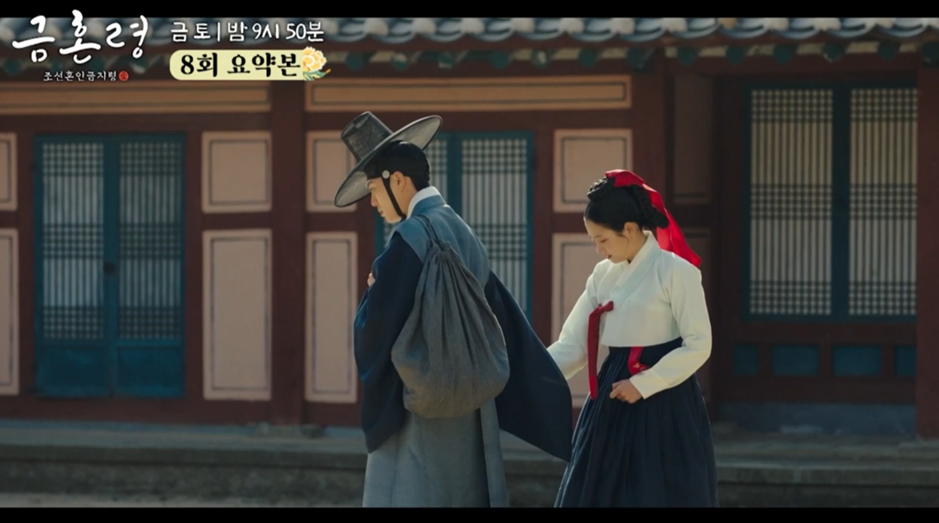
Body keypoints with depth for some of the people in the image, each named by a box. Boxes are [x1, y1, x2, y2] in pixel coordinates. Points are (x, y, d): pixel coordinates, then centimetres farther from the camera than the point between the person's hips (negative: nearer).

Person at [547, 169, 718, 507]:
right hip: (613, 405, 7)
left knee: (657, 497, -4)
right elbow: (572, 345, 7)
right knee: (600, 495, 5)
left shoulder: (675, 271, -10)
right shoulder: (604, 275, 10)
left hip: (663, 407, -7)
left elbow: (698, 346, -12)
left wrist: (643, 385, -16)